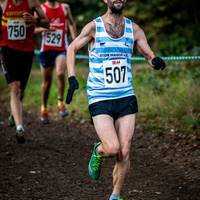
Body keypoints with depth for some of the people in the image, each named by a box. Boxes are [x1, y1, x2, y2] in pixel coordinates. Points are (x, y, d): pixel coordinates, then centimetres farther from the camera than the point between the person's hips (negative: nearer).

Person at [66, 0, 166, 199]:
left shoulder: (133, 29, 6)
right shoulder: (94, 27, -3)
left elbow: (149, 55, 8)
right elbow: (72, 48, 8)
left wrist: (156, 61, -16)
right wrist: (72, 77, -4)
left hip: (126, 98, 3)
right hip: (99, 99, -3)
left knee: (124, 152, -1)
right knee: (113, 148, -17)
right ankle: (98, 151, 19)